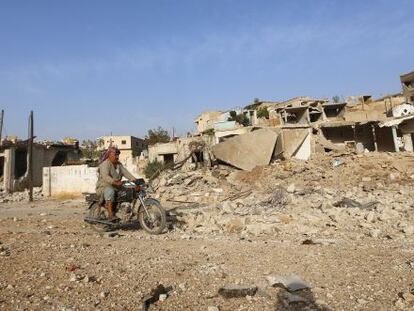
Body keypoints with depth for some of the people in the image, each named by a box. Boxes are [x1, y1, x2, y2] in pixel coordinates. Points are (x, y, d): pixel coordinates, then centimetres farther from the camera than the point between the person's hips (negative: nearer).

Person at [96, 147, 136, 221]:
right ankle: (111, 215, -42)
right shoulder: (105, 164, -11)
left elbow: (126, 173, 2)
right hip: (104, 187, -7)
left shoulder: (119, 164, 14)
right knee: (110, 191, -38)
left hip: (116, 188, 7)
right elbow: (105, 177, -27)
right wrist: (115, 182, -44)